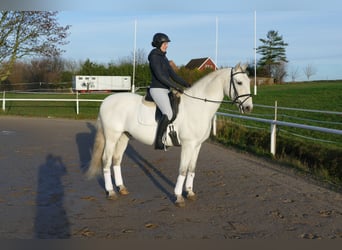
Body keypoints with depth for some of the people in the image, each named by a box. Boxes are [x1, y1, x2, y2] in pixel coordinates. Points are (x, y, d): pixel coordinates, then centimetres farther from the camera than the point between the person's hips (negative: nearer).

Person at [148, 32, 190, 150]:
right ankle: (158, 141, -21)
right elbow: (159, 76, -19)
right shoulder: (154, 56, -11)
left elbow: (172, 74, 18)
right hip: (157, 90, -10)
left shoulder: (163, 57, 17)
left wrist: (186, 84, 8)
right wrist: (175, 86, -20)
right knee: (168, 114, -27)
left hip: (165, 90, 10)